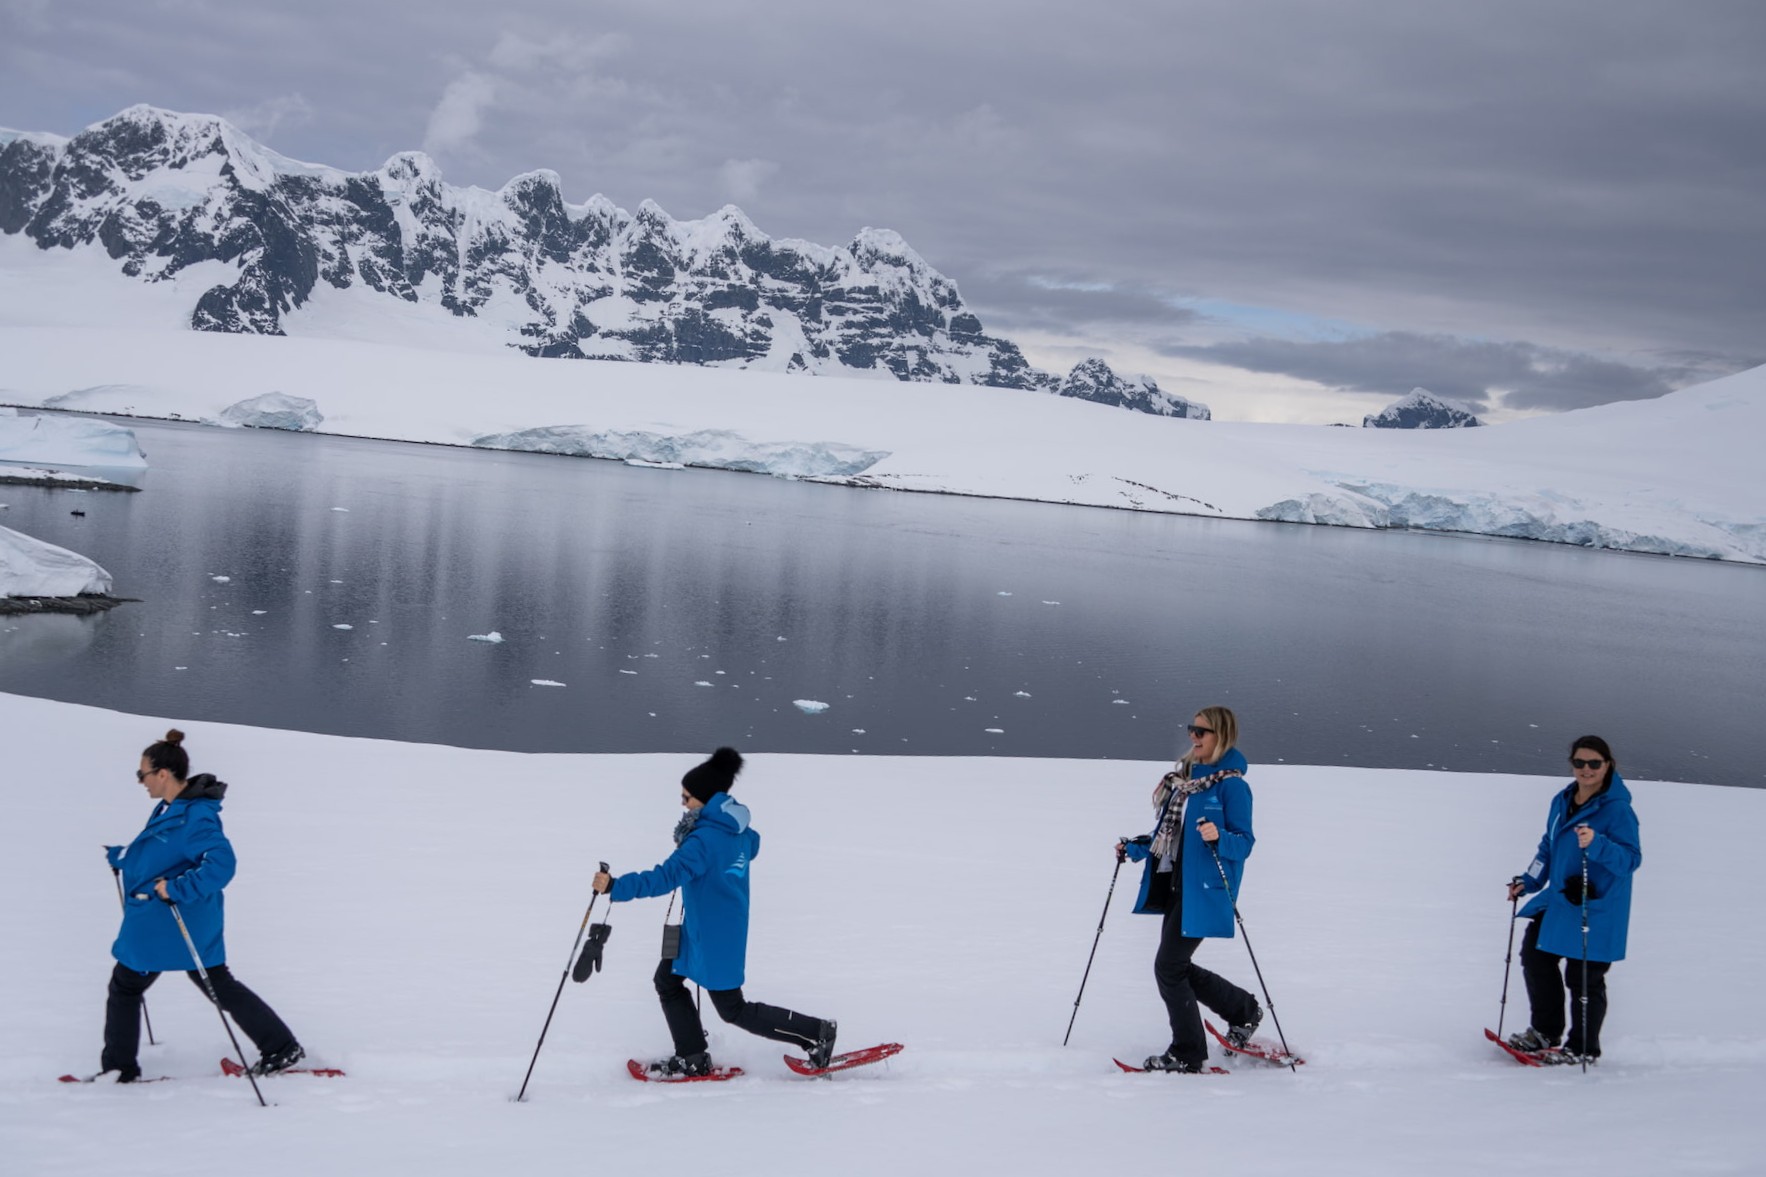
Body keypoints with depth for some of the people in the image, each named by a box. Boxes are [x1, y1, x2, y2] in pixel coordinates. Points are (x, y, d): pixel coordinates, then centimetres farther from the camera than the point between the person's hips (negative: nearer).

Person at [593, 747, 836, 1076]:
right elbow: (751, 847, 25)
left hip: (714, 935, -10)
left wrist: (616, 887, -37)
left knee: (733, 1010, 2)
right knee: (667, 980, 17)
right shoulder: (737, 829, 2)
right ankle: (693, 1058, 22)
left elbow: (668, 876, -35)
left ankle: (816, 1032, 8)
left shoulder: (704, 839, -27)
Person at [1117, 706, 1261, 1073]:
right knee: (1175, 967, 14)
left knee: (1168, 966, -8)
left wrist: (1219, 838, -33)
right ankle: (1244, 1010, 33)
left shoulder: (1231, 785, -11)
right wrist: (1135, 848, 9)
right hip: (1175, 886, 9)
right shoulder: (1184, 778, 14)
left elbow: (1244, 842, -14)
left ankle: (1187, 1055, 4)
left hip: (1205, 890, -9)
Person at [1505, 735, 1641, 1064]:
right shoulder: (1562, 802, 8)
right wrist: (1528, 882, 14)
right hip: (1559, 899, 8)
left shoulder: (1617, 809, -16)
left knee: (1584, 978, -2)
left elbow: (1631, 859, -21)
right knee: (1535, 955, 12)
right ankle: (1544, 1032, 28)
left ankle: (1583, 1049, 14)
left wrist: (1596, 844, -36)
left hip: (1597, 909, -8)